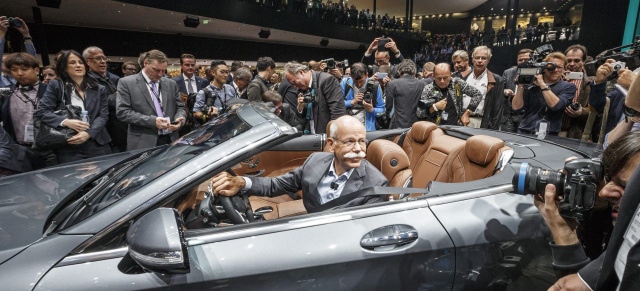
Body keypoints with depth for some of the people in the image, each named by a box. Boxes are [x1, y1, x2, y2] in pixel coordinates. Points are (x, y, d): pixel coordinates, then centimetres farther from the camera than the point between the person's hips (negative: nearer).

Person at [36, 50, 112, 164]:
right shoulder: (56, 86, 8)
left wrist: (88, 133, -13)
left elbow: (103, 115, 3)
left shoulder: (99, 89, 12)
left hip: (97, 145, 2)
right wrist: (65, 122, -16)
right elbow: (41, 111, 1)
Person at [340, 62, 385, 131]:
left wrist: (372, 110, -16)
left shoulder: (374, 86, 0)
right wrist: (352, 102, -11)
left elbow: (382, 110, 4)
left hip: (367, 128, 0)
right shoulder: (345, 84, 2)